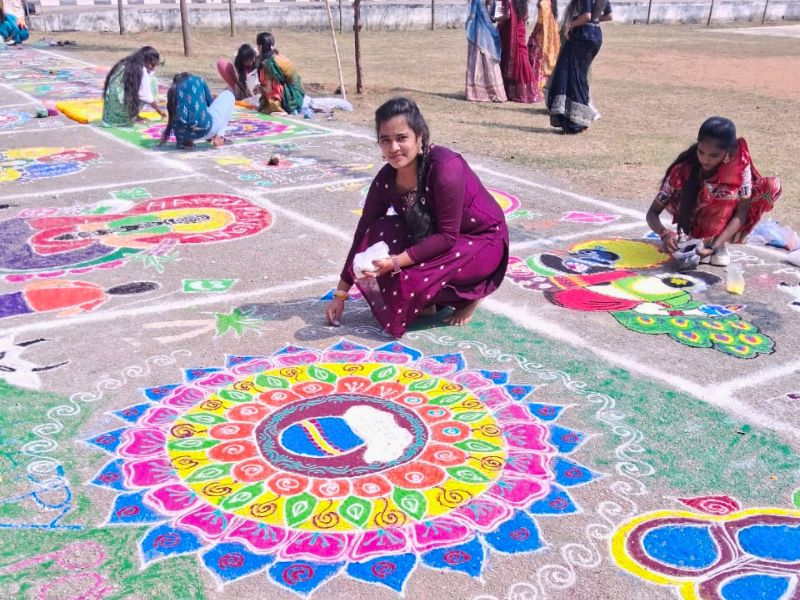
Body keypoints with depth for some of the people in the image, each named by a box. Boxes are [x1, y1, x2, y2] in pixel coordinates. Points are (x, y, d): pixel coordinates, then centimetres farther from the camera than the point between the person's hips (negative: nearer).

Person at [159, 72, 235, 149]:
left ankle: (184, 140, 14)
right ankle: (219, 137, 12)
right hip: (203, 130, -5)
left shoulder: (173, 89, 22)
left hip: (182, 133, 5)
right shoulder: (199, 80, 18)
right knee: (228, 95, 21)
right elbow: (210, 103, 23)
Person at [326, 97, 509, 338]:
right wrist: (340, 294, -4)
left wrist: (396, 262, -34)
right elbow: (364, 233, -5)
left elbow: (447, 236, -28)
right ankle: (425, 301, 0)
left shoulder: (446, 167, -31)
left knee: (414, 278, -28)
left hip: (484, 241, -6)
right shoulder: (386, 179, -12)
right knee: (379, 233, -17)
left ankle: (469, 294, 2)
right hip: (434, 238, 6)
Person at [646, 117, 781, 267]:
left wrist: (715, 245, -35)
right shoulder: (683, 170, -26)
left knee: (772, 186, -21)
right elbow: (653, 212, -21)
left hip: (723, 223, 3)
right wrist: (665, 233, -43)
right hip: (694, 224, -3)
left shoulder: (740, 162, -23)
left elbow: (741, 212, -21)